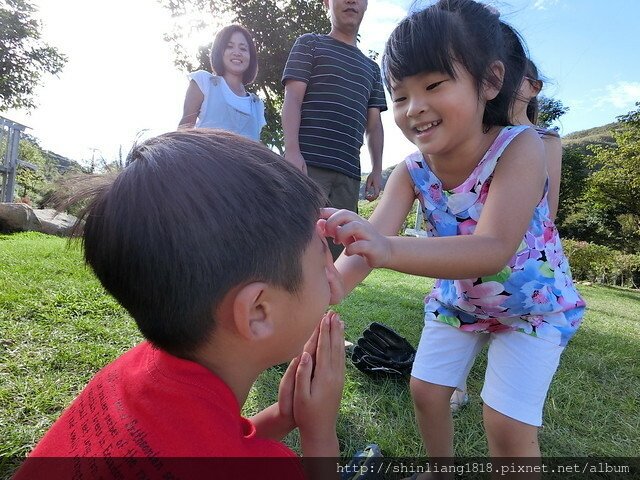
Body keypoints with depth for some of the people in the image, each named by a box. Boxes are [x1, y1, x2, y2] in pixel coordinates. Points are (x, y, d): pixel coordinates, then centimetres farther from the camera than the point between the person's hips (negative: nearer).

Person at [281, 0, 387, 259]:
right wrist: (292, 150, -14)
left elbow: (374, 124, 22)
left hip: (349, 173, 5)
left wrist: (376, 169, 9)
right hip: (308, 163, -4)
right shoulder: (309, 44, 13)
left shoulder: (371, 68, 26)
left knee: (338, 243, 2)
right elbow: (292, 99, 1)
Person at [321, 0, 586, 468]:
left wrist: (389, 249, -62)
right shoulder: (411, 172, -20)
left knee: (508, 424, -7)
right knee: (426, 389, 11)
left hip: (531, 306, -4)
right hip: (456, 301, 4)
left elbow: (493, 250, -45)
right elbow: (370, 242, -32)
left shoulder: (519, 147, -32)